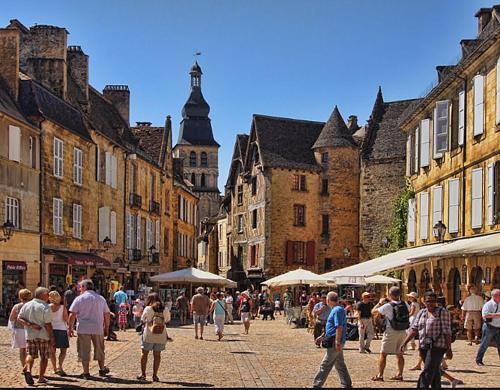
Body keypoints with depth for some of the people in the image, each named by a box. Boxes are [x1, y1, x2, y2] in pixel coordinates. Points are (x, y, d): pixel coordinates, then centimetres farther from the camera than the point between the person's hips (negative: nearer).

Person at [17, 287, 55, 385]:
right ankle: (41, 377, 10)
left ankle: (27, 369, -19)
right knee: (44, 357, 8)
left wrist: (30, 325, -8)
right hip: (43, 335, -4)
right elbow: (48, 325, -15)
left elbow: (19, 318, -1)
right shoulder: (45, 307, -13)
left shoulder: (26, 305, 4)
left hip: (30, 335, 4)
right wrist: (52, 338, -10)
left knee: (30, 354, 9)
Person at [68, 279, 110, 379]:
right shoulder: (101, 299, 7)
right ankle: (102, 369, 28)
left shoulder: (79, 299, -4)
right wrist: (106, 328, 17)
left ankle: (86, 373, 8)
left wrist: (70, 328, 0)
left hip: (83, 330, -3)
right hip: (98, 329, 3)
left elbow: (72, 315, -7)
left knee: (84, 352, 5)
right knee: (99, 350, 18)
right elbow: (107, 315, 9)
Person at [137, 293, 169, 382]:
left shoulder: (148, 309, -5)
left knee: (144, 354, 11)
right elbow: (166, 321, 6)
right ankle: (155, 375, 9)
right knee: (157, 355, 8)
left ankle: (143, 374, 11)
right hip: (161, 336, 2)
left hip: (148, 335, -2)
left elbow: (142, 320, 3)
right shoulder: (164, 310, 2)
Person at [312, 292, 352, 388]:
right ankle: (347, 385, 17)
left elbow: (339, 327, -23)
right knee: (340, 365, 14)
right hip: (336, 342, 10)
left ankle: (316, 385, 0)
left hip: (335, 342, -10)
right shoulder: (336, 309, 15)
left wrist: (337, 343, -25)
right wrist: (322, 337, 26)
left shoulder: (337, 310, -17)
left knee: (325, 365, -4)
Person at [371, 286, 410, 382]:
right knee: (399, 354, 16)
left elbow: (373, 312, -9)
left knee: (383, 354, 2)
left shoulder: (388, 306, -15)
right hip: (403, 332, 6)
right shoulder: (405, 304, 0)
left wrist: (380, 303, 7)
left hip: (391, 332, -5)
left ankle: (380, 375, 1)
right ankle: (399, 374, 19)